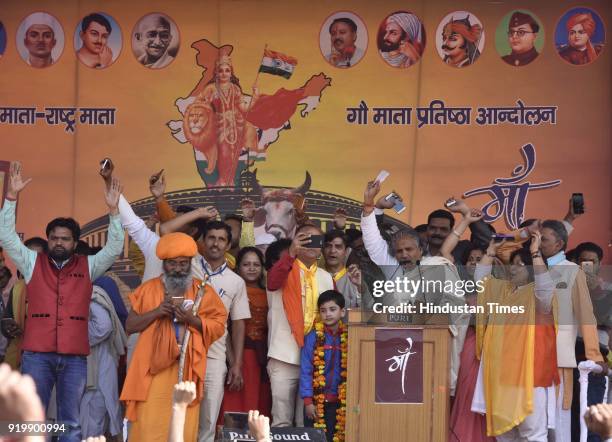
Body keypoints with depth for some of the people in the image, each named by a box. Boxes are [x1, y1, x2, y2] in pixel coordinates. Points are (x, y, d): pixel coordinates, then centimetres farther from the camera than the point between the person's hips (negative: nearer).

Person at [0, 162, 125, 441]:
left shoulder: (87, 266, 12)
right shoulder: (32, 263, 11)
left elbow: (114, 248, 4)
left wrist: (113, 210, -8)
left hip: (74, 355, 1)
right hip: (36, 353, -1)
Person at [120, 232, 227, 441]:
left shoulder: (204, 292, 9)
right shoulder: (149, 289, 9)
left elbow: (219, 326, 4)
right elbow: (130, 325, 7)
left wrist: (192, 319, -12)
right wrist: (157, 312, -9)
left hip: (187, 370, 1)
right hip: (153, 368, 0)